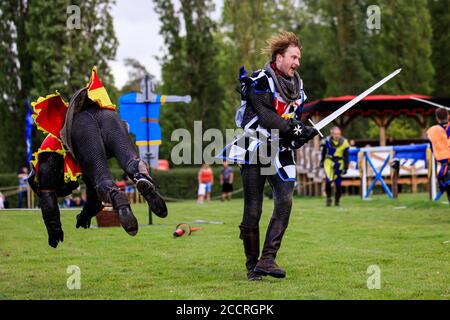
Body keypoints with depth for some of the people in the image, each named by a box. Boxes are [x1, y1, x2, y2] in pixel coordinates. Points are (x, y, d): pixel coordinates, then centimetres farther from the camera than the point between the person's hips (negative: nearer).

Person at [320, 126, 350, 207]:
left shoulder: (344, 143, -9)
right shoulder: (327, 141, -8)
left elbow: (346, 157, -1)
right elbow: (323, 152, 9)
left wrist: (346, 167, -3)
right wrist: (322, 162, 14)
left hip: (339, 164, 1)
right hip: (329, 162, 0)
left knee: (338, 183, 1)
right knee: (328, 181, -18)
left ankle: (337, 200, 21)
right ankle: (328, 198, 2)